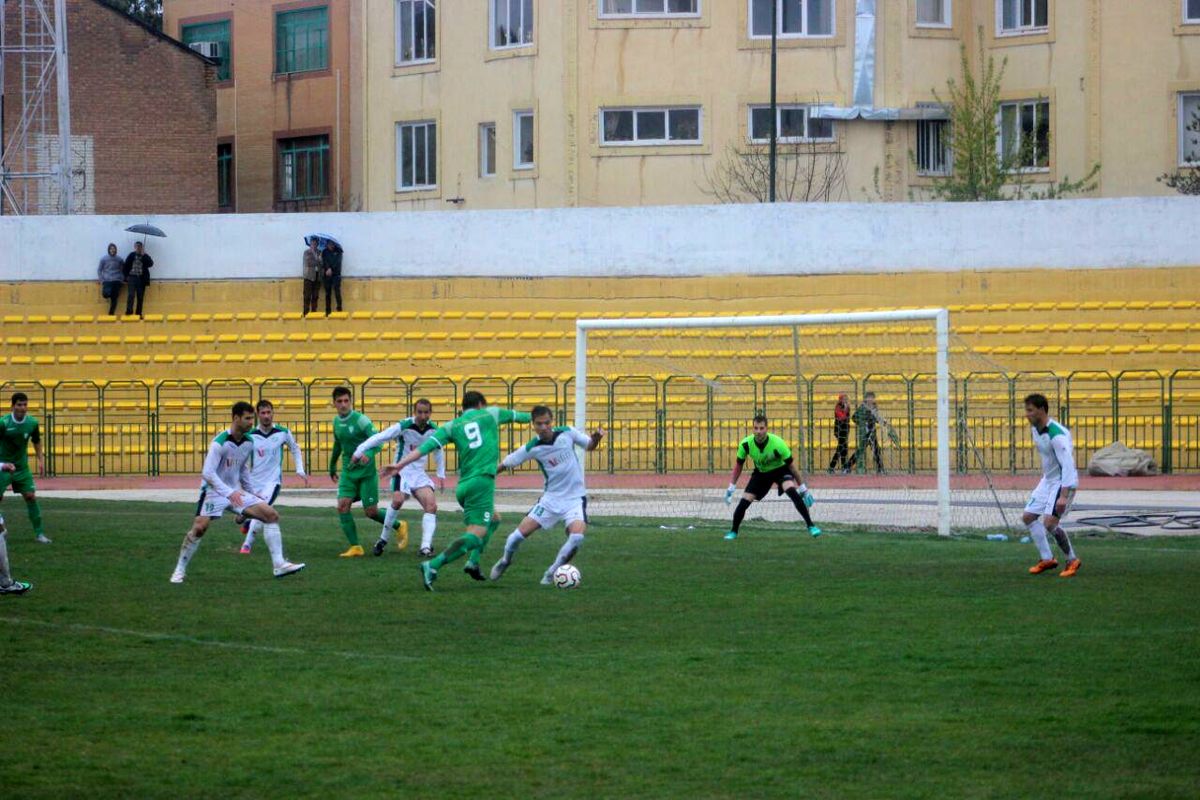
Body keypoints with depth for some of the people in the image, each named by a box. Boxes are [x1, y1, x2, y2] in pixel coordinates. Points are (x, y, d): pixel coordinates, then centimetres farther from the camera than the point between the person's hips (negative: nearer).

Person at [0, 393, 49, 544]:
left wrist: (41, 460, 6)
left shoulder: (32, 423, -6)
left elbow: (37, 442, 12)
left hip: (22, 467, 3)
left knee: (31, 497, -3)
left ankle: (39, 533, 3)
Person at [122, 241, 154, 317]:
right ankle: (129, 310, -26)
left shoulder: (145, 256, 6)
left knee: (140, 297, 2)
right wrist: (126, 276, -1)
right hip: (132, 277, -1)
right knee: (131, 294, -18)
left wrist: (143, 255, -13)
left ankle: (138, 314, 6)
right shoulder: (131, 256, 5)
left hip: (141, 278, 1)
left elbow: (151, 264, -11)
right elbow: (126, 266, 7)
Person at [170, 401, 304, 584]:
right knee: (199, 527, -23)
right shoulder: (219, 443, -19)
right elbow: (208, 473, -26)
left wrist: (251, 493, 21)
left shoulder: (248, 442, 3)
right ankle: (180, 570, -5)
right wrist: (229, 493, -34)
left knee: (271, 515, -4)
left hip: (236, 492, 7)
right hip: (214, 491, -7)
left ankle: (279, 565, -4)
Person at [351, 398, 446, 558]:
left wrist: (441, 474, 20)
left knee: (431, 505, -11)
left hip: (419, 473, 5)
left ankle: (426, 547, -14)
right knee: (398, 500, -28)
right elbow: (380, 438, -20)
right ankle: (384, 539, -9)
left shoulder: (433, 430, 1)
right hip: (402, 470, -5)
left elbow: (438, 451, 19)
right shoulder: (404, 426, -16)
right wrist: (359, 451, -27)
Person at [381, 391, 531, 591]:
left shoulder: (453, 426, 14)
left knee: (493, 519, 28)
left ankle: (473, 562, 11)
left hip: (464, 485, 6)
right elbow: (515, 416, 31)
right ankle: (432, 566, -30)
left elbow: (427, 446, -1)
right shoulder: (490, 414, 11)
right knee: (476, 535, -13)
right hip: (482, 482, -6)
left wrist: (400, 464, -5)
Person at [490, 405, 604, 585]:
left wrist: (596, 438, -14)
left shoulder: (567, 434, -8)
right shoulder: (532, 448, -10)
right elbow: (507, 463, 1)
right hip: (551, 498, 1)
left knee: (577, 537, -25)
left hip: (575, 498, -1)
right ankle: (505, 561, 28)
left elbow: (589, 446, 8)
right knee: (521, 533, -7)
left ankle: (552, 573, -1)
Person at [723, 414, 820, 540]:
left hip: (780, 470, -3)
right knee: (744, 502, -10)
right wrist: (731, 487, -3)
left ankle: (811, 526, -25)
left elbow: (791, 465, -19)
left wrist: (802, 487, -13)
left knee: (792, 491, -31)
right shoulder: (745, 444, -24)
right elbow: (738, 465, -4)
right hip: (760, 472, 3)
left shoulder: (777, 444, -32)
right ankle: (733, 532, 16)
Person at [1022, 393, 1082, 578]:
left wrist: (1064, 496, -36)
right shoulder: (1035, 429, 1)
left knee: (1050, 522, -20)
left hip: (1063, 482, -10)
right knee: (1028, 516, 10)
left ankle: (1072, 560, -1)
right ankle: (1047, 559, 20)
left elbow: (1068, 465, -31)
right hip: (1047, 480, 10)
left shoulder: (1057, 435, -27)